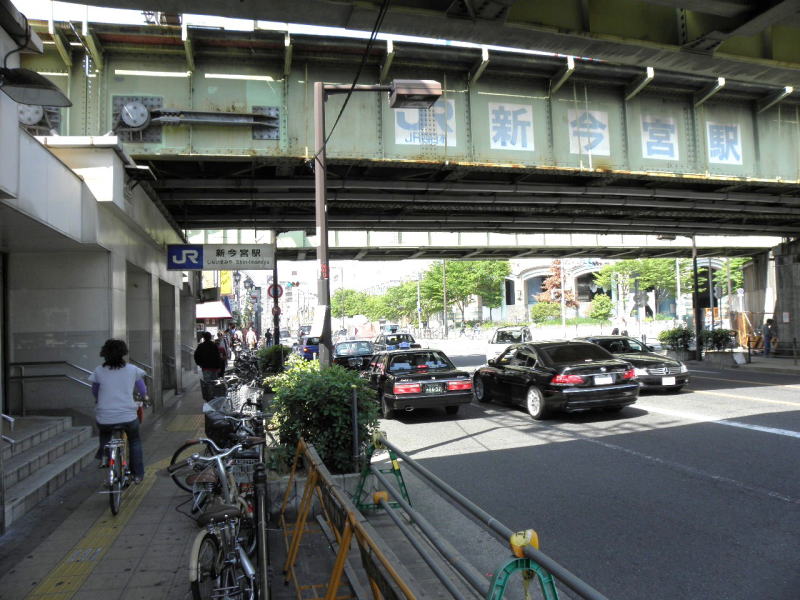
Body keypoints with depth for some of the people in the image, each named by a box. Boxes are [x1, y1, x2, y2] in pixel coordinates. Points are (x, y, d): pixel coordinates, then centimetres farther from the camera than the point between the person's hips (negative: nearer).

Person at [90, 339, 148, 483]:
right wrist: (144, 397, 38)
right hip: (128, 416, -1)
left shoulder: (99, 371, 0)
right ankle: (137, 474, 22)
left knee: (104, 433, 37)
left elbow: (94, 392, 16)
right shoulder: (132, 370, -1)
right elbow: (142, 387, 16)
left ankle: (103, 456, 21)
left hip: (105, 419, 1)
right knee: (135, 441, 23)